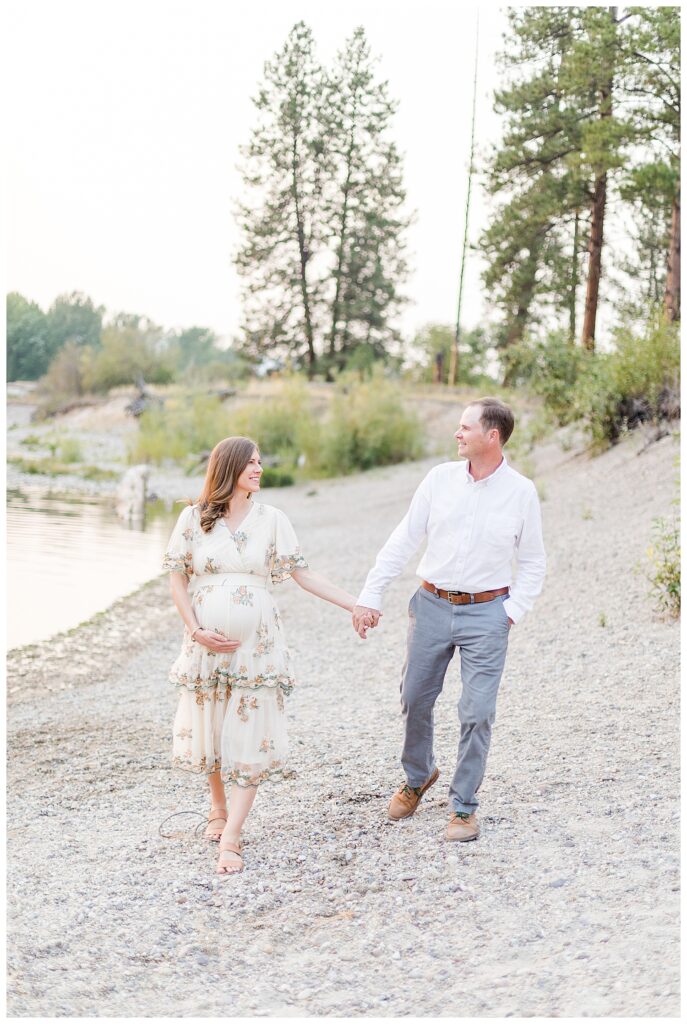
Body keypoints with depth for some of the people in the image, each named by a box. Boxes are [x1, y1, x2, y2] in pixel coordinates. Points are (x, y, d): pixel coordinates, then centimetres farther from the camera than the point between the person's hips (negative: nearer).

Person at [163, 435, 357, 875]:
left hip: (257, 645, 0)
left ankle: (231, 837, -4)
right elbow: (178, 579, 4)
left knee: (251, 736, -6)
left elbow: (305, 575, 2)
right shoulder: (194, 518, 0)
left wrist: (357, 604, -3)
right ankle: (219, 809, 34)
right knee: (211, 729, 10)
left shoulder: (271, 519, 1)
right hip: (207, 644, 1)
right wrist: (197, 630, -7)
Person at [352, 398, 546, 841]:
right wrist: (370, 596, -1)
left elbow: (534, 563, 5)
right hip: (432, 605, 2)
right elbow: (402, 541, 3)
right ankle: (418, 776, 38)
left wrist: (512, 612, -6)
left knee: (477, 712, -4)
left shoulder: (521, 492, -5)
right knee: (415, 700, 11)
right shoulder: (441, 478, -1)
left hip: (486, 613, -2)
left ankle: (464, 806, 13)